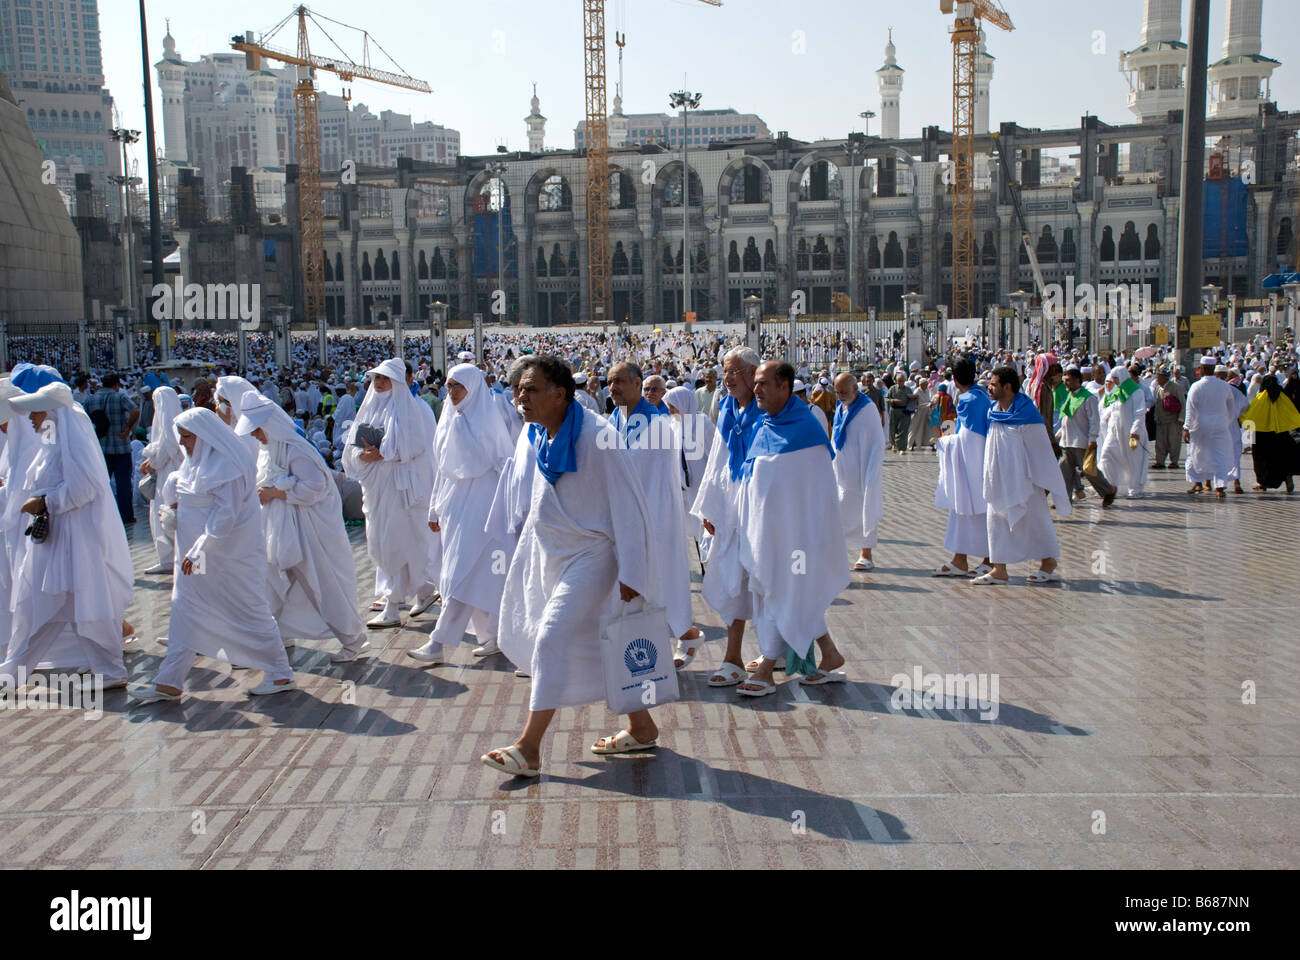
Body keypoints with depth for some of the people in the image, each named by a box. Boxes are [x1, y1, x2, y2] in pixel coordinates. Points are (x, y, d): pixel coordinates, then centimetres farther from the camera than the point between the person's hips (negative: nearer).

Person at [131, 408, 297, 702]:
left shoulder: (226, 466, -19)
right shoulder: (198, 460, 11)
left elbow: (226, 516, -23)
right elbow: (174, 493, 21)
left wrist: (198, 551, -25)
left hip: (228, 554, -10)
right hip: (199, 554, 10)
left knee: (249, 611, -1)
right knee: (185, 611, 10)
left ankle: (281, 676, 11)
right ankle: (169, 682, 17)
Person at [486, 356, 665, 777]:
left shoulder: (598, 438, -21)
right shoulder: (540, 436, 4)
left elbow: (627, 507, -19)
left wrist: (629, 574, -21)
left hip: (591, 556, -8)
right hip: (552, 553, 8)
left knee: (553, 638, -15)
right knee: (598, 643, 15)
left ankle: (529, 748, -6)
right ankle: (641, 727, 30)